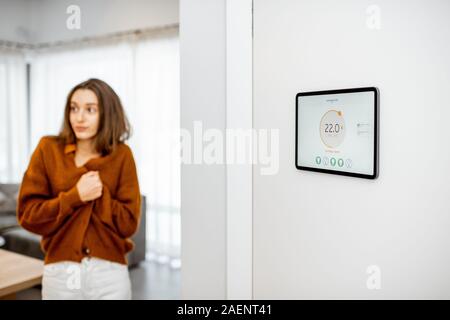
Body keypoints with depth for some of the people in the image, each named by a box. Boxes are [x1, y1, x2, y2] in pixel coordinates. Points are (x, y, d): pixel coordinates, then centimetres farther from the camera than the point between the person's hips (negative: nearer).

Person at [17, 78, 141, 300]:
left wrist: (98, 195, -17)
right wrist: (75, 196, -17)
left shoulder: (121, 155, -5)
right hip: (60, 273, 1)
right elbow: (28, 214, -6)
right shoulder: (48, 149, -2)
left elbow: (128, 223, -5)